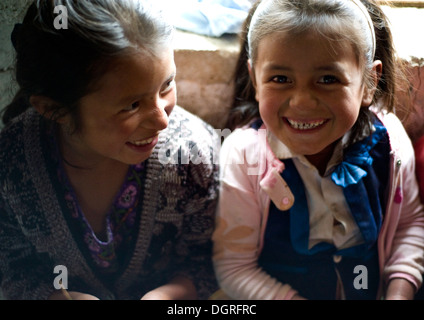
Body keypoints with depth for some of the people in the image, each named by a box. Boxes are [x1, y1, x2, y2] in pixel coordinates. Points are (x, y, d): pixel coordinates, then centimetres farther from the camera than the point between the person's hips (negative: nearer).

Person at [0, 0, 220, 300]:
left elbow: (207, 261, -7)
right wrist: (60, 295, -22)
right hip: (66, 291, 1)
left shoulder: (195, 152, -20)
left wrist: (162, 295, -24)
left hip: (167, 296, 0)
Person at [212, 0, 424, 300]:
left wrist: (399, 292, -7)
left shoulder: (387, 140, -9)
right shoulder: (244, 156, -17)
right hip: (280, 293, -2)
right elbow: (234, 267, -13)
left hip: (374, 291, 3)